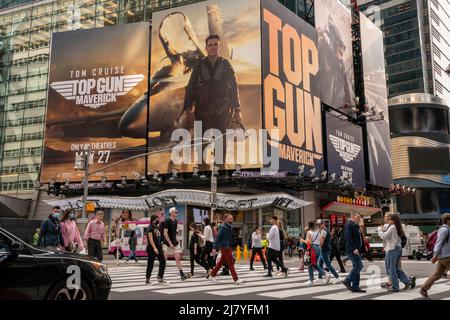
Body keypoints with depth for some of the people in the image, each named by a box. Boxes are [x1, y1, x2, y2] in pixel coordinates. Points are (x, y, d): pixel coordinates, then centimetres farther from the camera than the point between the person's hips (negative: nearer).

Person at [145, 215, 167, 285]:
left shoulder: (157, 227, 15)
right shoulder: (150, 228, -11)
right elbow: (150, 239, -20)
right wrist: (154, 248, -28)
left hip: (158, 248, 8)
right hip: (151, 248, -8)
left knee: (163, 262, 2)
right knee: (150, 264, -1)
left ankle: (160, 278, 8)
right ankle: (147, 279, 10)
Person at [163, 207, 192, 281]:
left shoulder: (175, 221, 9)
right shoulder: (167, 221, -14)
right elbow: (165, 233, -19)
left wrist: (176, 240, 13)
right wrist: (170, 243, -20)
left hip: (175, 243, 7)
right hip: (168, 243, -7)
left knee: (178, 258, 0)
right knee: (164, 260, 5)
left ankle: (182, 275, -2)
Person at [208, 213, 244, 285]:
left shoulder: (230, 227, 13)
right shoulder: (223, 227, -14)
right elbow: (218, 238, -17)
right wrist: (214, 248, -21)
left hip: (228, 247, 9)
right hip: (225, 247, -9)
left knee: (221, 262, 15)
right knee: (231, 263, -7)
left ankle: (212, 275, 26)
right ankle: (236, 279, -4)